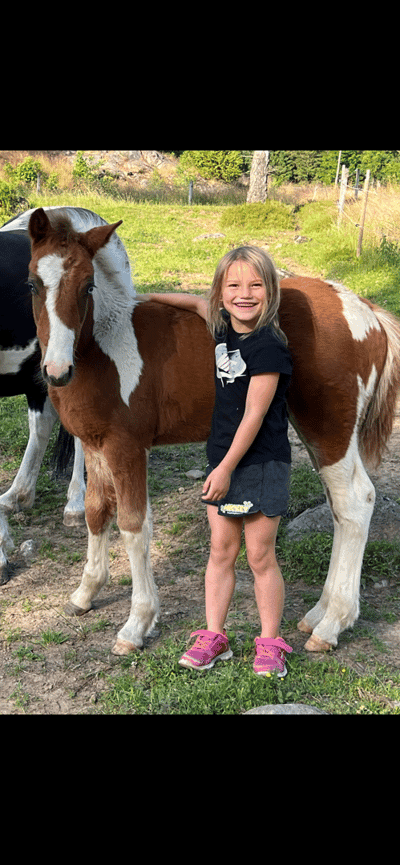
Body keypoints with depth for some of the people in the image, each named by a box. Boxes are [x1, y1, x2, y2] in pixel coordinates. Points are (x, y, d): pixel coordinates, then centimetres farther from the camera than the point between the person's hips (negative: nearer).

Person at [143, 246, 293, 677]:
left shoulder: (268, 345, -17)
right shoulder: (224, 329, 4)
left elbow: (254, 414, -20)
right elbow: (198, 303, 27)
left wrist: (227, 468, -20)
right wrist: (151, 297, 31)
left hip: (261, 464, -7)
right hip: (222, 461, 7)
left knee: (260, 556, 2)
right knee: (220, 550, 11)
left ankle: (270, 643, 17)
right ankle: (213, 636, 21)